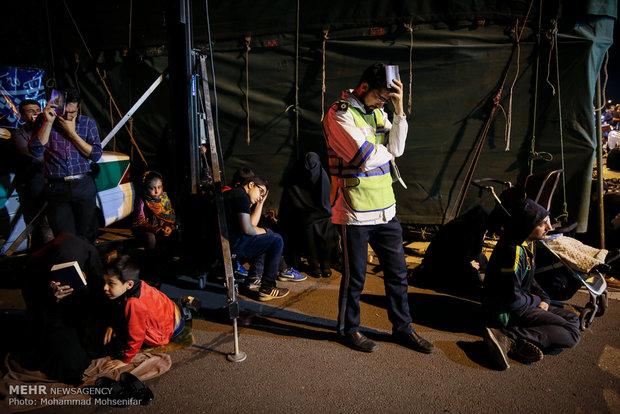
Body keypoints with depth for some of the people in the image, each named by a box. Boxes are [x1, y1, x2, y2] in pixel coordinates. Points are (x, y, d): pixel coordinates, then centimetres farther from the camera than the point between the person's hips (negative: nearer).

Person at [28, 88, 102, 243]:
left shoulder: (87, 123, 6)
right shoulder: (44, 122, 4)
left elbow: (95, 155, -2)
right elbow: (36, 151, -9)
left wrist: (72, 133, -8)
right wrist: (48, 122, -14)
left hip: (84, 186, 1)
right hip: (57, 188, -1)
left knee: (86, 235, 8)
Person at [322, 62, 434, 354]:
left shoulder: (378, 111, 13)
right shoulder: (339, 114, -11)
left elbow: (397, 148, 1)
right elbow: (366, 156, -20)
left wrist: (399, 109, -7)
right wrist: (386, 153, 1)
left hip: (385, 209, 7)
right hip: (356, 212, -7)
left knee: (397, 272, 14)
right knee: (355, 276, 6)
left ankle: (402, 327, 31)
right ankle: (350, 329, 28)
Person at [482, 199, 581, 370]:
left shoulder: (527, 244, 5)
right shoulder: (514, 252, -27)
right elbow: (513, 300, -26)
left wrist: (544, 298, 4)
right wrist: (536, 300, -6)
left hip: (523, 304, 10)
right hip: (506, 311, -10)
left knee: (573, 318, 16)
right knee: (571, 334, -12)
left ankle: (523, 344, -8)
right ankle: (508, 338, -24)